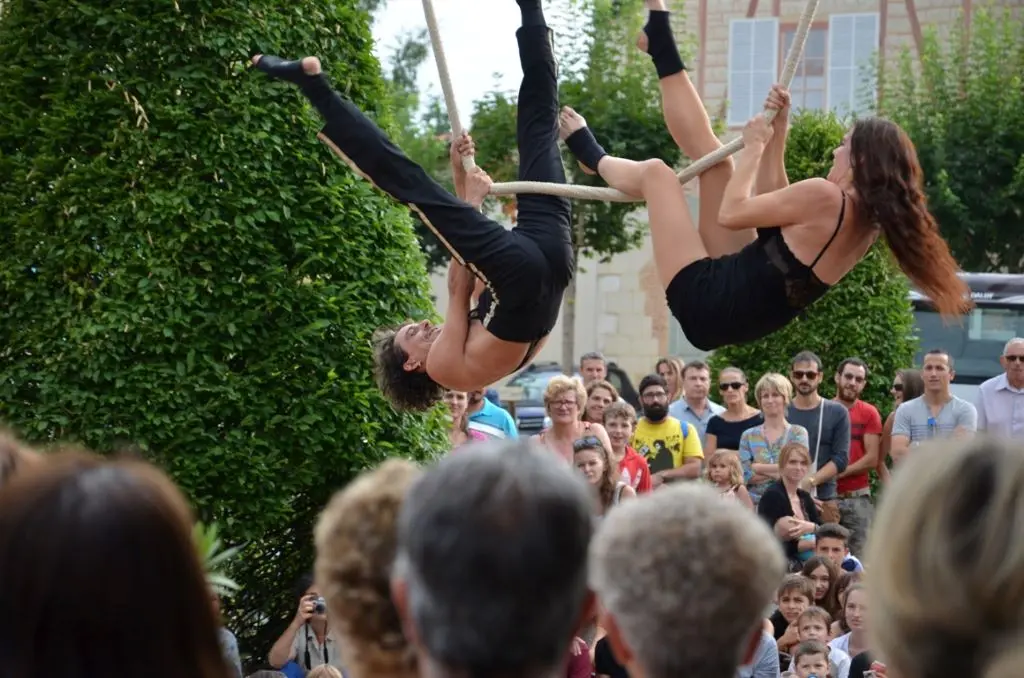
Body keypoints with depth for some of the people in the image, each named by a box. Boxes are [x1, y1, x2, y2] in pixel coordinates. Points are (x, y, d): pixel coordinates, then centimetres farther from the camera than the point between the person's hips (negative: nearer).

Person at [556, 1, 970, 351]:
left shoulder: (824, 198, -25)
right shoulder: (869, 221, 2)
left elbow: (731, 213, -16)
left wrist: (755, 146, -3)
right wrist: (777, 135, 13)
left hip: (706, 302, -8)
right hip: (736, 313, 8)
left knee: (656, 172, 7)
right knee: (711, 156, 10)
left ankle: (594, 157, 39)